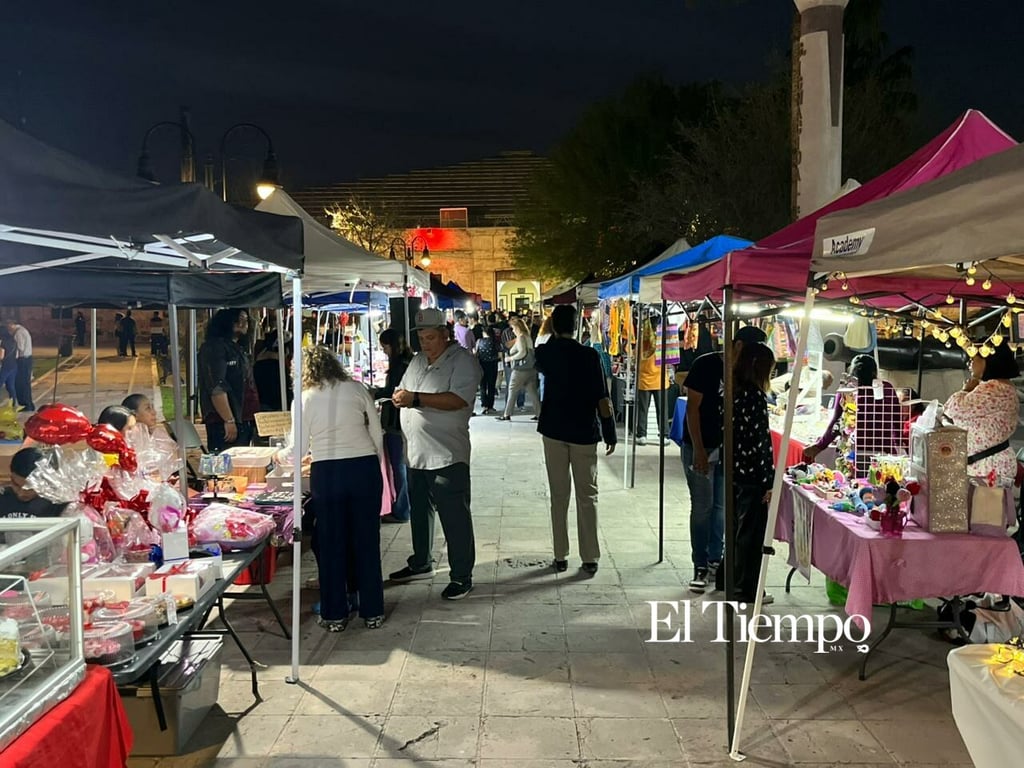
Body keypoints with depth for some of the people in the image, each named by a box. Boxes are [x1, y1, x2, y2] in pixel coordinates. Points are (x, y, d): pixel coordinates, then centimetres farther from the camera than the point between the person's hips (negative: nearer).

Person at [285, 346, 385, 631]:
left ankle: (335, 614, 19)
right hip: (364, 468, 1)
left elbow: (299, 450, 4)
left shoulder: (304, 399, 1)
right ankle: (372, 611, 19)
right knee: (367, 541, 10)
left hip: (325, 473, -1)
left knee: (330, 543, 11)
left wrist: (283, 456, 26)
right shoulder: (356, 389, 3)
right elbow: (377, 433, 3)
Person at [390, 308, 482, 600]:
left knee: (455, 518, -1)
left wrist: (416, 398, -27)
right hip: (416, 454, 8)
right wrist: (399, 396, -3)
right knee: (420, 511, 21)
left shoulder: (462, 361, -12)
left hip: (447, 455, -8)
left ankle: (462, 576, 9)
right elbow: (402, 390, 22)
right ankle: (421, 563, 37)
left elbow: (458, 400, -25)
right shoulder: (418, 361, 13)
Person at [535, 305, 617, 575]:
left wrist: (553, 336, 19)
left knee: (558, 496, 9)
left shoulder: (545, 353, -3)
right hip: (585, 432, -2)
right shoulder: (589, 355, -11)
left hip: (554, 430, 2)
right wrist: (610, 434, -3)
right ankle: (590, 558, 10)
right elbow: (602, 400, -12)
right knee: (587, 496, 7)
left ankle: (560, 557, 14)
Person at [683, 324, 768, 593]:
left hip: (728, 449, 5)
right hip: (700, 448, -5)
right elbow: (692, 407, -12)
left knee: (721, 507, 8)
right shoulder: (706, 365, -12)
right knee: (702, 507, 0)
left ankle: (715, 561, 20)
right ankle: (701, 567, 8)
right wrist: (698, 449, -15)